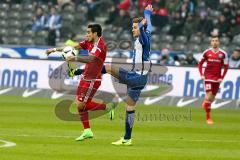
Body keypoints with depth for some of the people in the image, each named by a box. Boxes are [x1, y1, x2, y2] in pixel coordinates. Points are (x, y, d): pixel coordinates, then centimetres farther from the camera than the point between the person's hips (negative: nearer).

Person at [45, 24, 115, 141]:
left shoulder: (101, 45, -19)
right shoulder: (89, 42, 7)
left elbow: (91, 59, -34)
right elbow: (73, 47, 12)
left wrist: (75, 58, -46)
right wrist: (55, 50, 12)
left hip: (93, 80, -9)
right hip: (85, 77, 9)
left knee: (81, 105, -11)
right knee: (79, 104, 6)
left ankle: (107, 107, 3)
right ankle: (87, 131, 13)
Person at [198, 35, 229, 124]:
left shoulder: (223, 54, -1)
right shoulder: (207, 52, 0)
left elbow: (226, 66, 5)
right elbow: (200, 63, 10)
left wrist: (222, 77, -3)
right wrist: (201, 75, 1)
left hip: (217, 79, 2)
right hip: (208, 77, -2)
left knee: (212, 98, 7)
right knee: (208, 96, -12)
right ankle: (208, 118, -7)